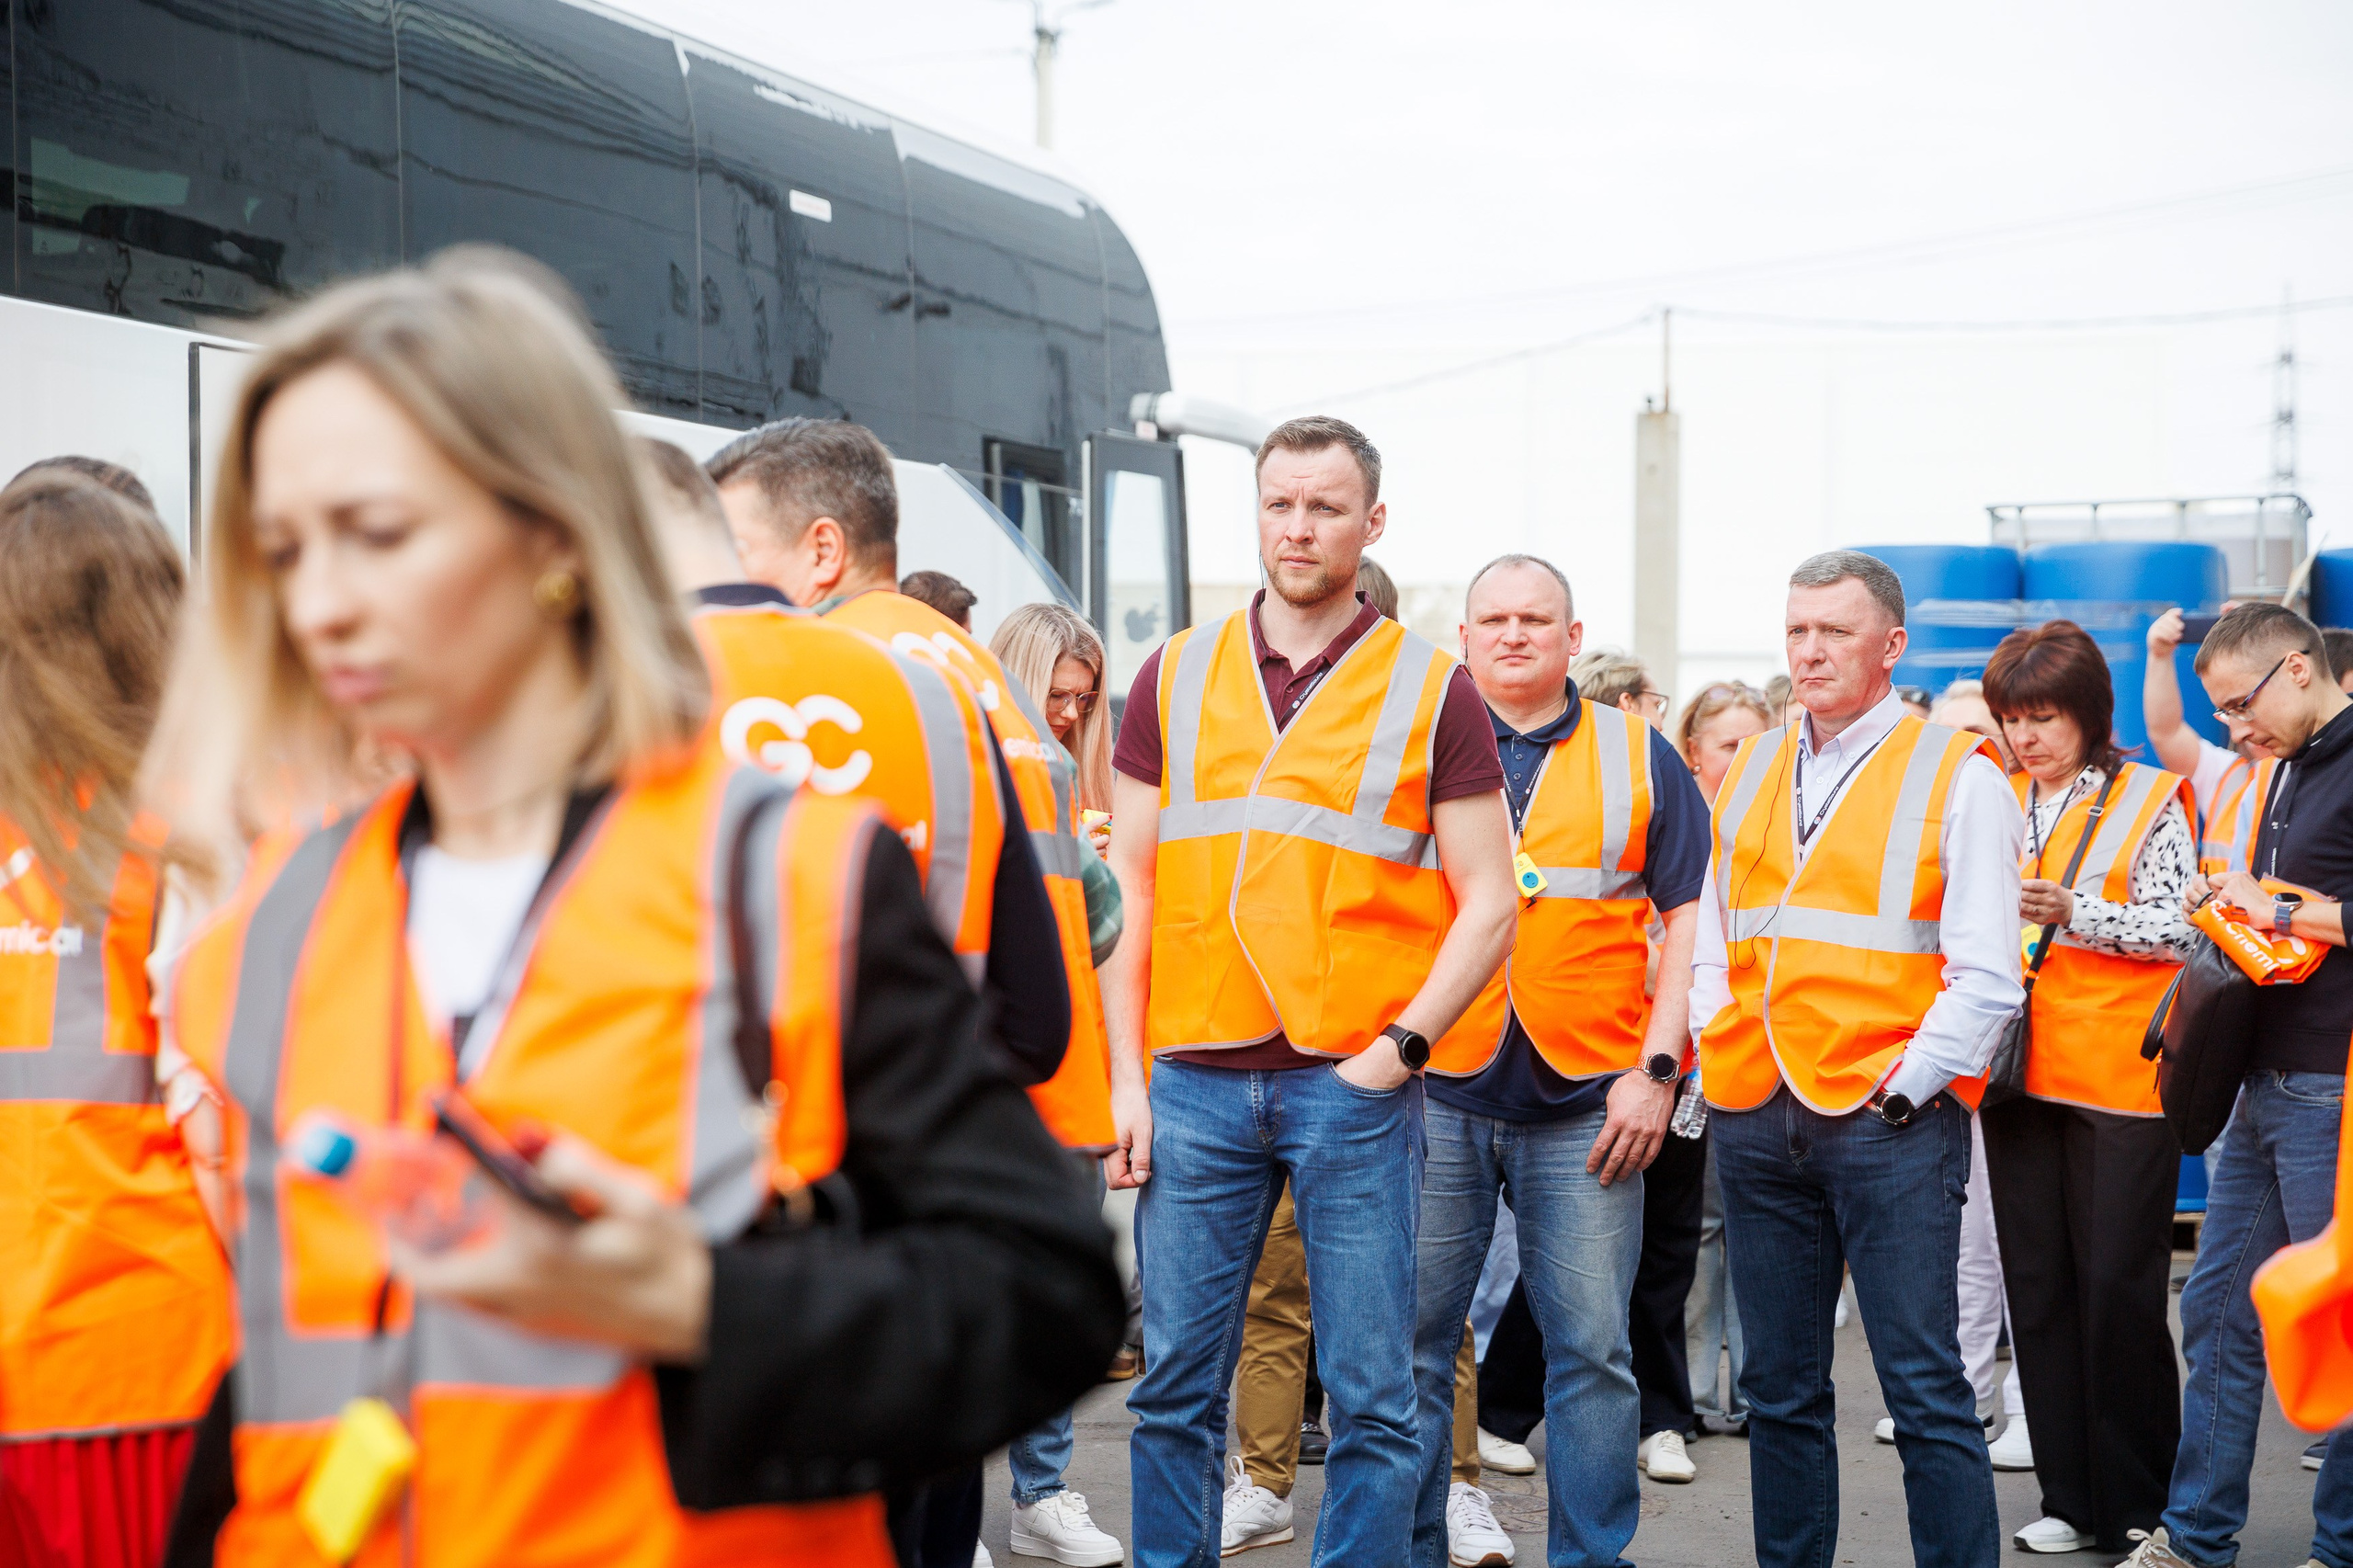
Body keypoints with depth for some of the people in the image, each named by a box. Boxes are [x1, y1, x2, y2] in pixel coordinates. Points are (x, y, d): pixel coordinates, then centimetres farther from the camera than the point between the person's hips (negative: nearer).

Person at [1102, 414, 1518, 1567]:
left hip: (1355, 1086, -2)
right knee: (1175, 1387, 7)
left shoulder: (1432, 690, 3)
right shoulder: (1174, 677, 9)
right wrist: (1124, 1074, 1)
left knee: (1371, 1397, 2)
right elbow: (1128, 889, 9)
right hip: (1196, 1083, 2)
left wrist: (1397, 1049, -9)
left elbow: (1488, 905, 2)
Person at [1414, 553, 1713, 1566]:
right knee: (1409, 1340, 3)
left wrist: (1656, 1070, -3)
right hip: (1433, 1092, 0)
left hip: (1588, 1101, 0)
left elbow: (1688, 917, 7)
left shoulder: (1638, 756, 9)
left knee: (1592, 1347, 1)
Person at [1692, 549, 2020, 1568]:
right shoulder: (1749, 773, 15)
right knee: (1779, 1389, 11)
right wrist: (1717, 1051, 6)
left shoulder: (1957, 777, -1)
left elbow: (1985, 976, -5)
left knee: (1925, 1389, -6)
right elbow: (1707, 933, 21)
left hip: (1890, 1120, -5)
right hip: (1754, 1120, 5)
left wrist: (1903, 1089, -10)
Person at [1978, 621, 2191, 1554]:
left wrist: (2073, 912, -19)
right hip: (2019, 1070, 5)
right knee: (2036, 1285, 6)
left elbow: (2176, 926, -8)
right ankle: (2070, 1500, 15)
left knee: (2118, 1287, -5)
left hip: (2119, 1078, -5)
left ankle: (2139, 1507, 7)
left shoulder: (2150, 800, 0)